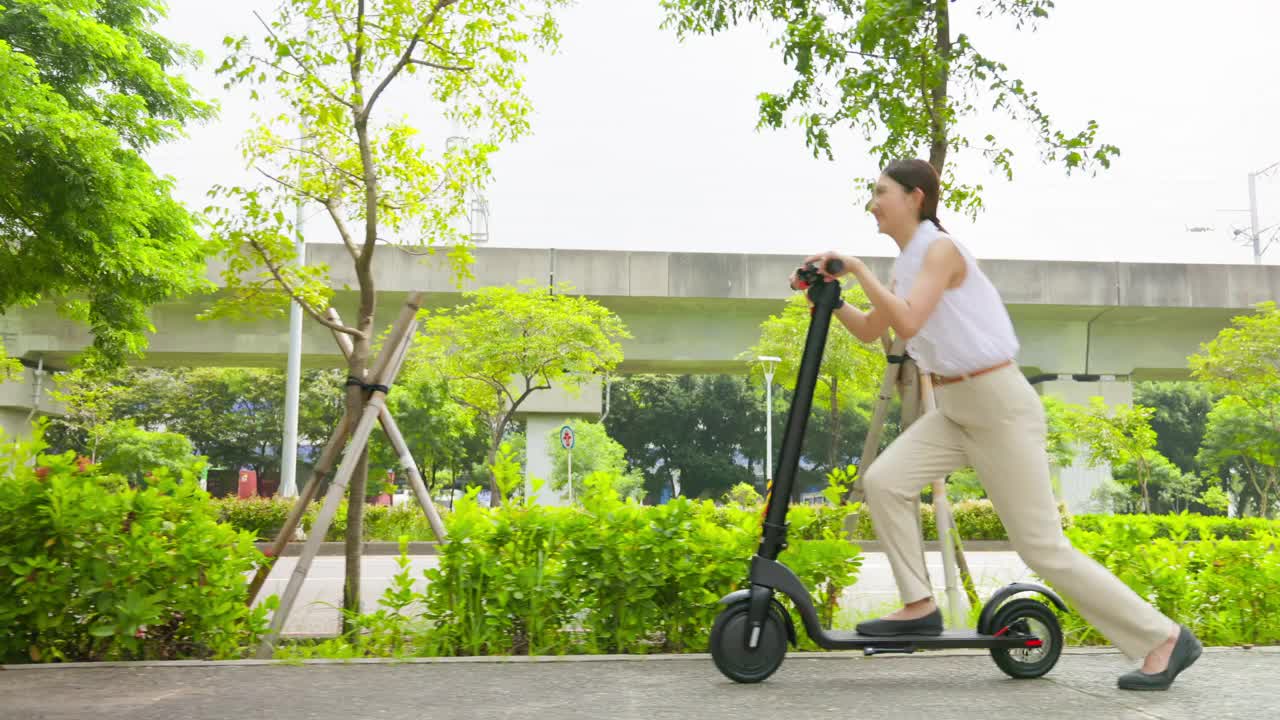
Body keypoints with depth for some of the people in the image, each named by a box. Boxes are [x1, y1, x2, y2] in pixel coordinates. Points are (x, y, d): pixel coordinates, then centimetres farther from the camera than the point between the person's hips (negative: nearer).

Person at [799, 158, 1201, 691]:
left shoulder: (940, 248, -15)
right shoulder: (906, 263, 12)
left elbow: (907, 323, -29)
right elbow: (869, 331, 19)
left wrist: (858, 270, -21)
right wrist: (828, 292, 6)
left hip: (1000, 406, -8)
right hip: (955, 409, 8)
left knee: (1041, 546, -4)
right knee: (883, 482, -7)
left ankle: (1163, 638, 11)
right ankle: (919, 607, 4)